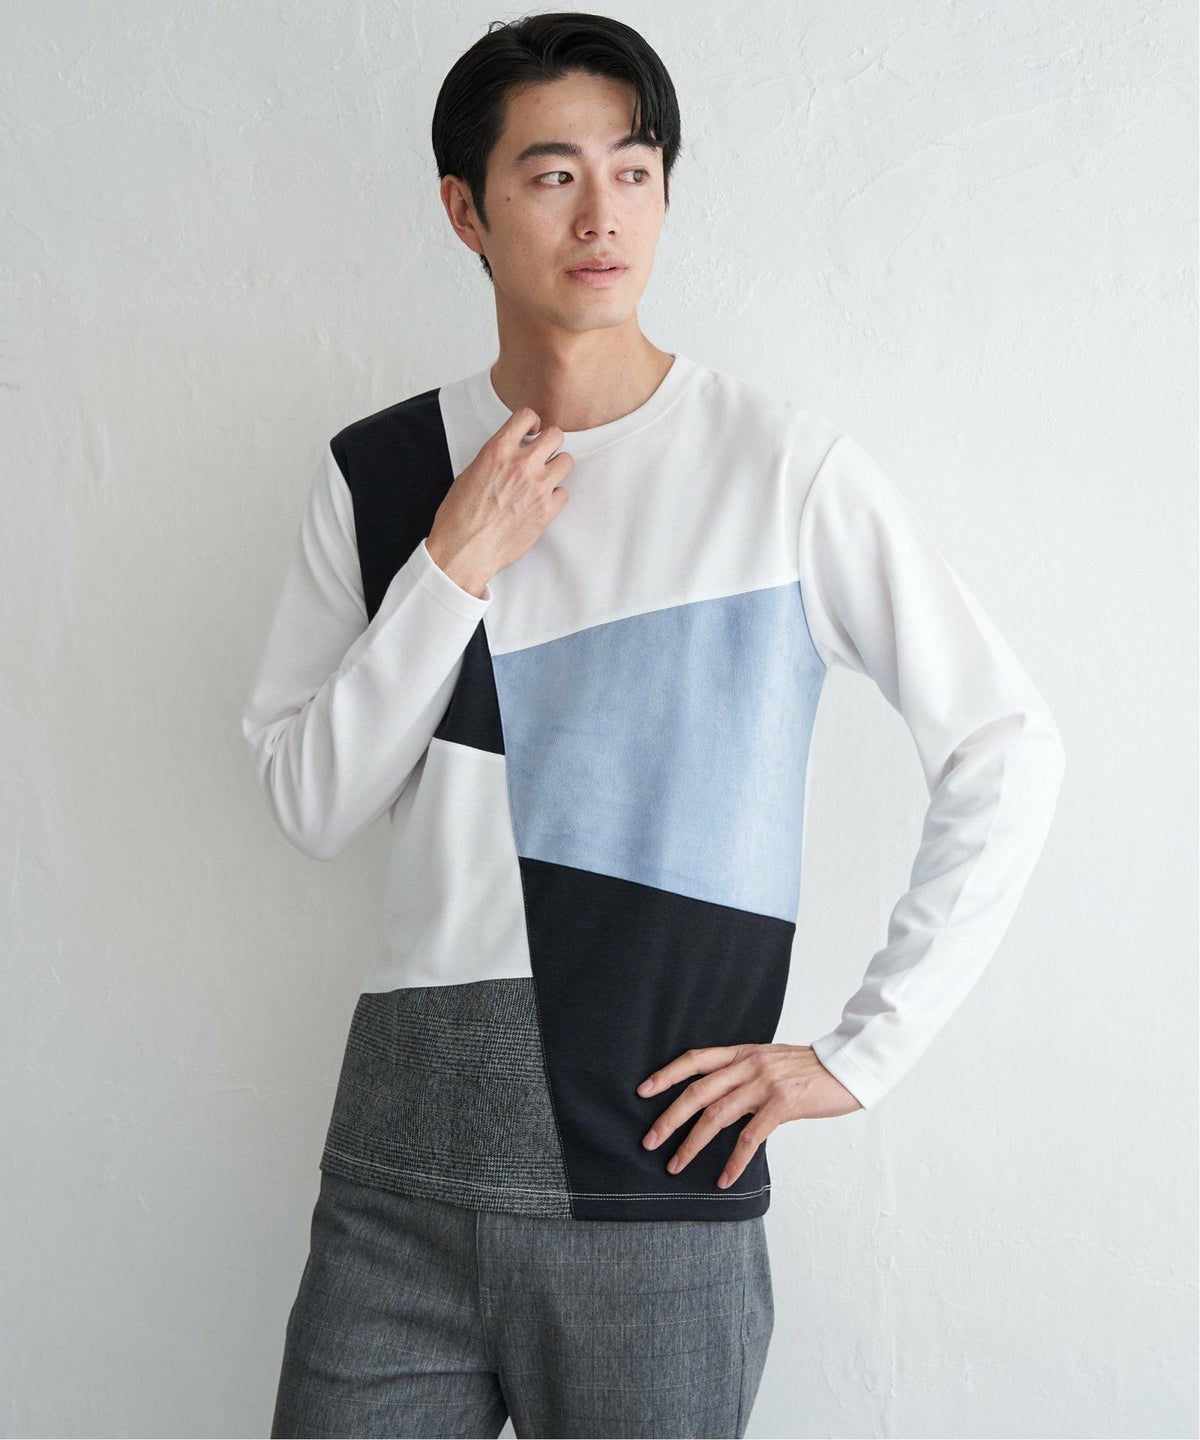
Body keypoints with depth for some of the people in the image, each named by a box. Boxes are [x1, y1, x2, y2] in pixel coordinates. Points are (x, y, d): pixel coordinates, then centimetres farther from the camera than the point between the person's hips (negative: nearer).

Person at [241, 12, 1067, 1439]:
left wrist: (860, 1052, -6)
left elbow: (1007, 748, -3)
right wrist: (454, 571, -9)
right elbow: (307, 804, 3)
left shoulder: (782, 464, -5)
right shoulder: (379, 474, 4)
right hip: (399, 1167, 3)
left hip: (657, 1182, -2)